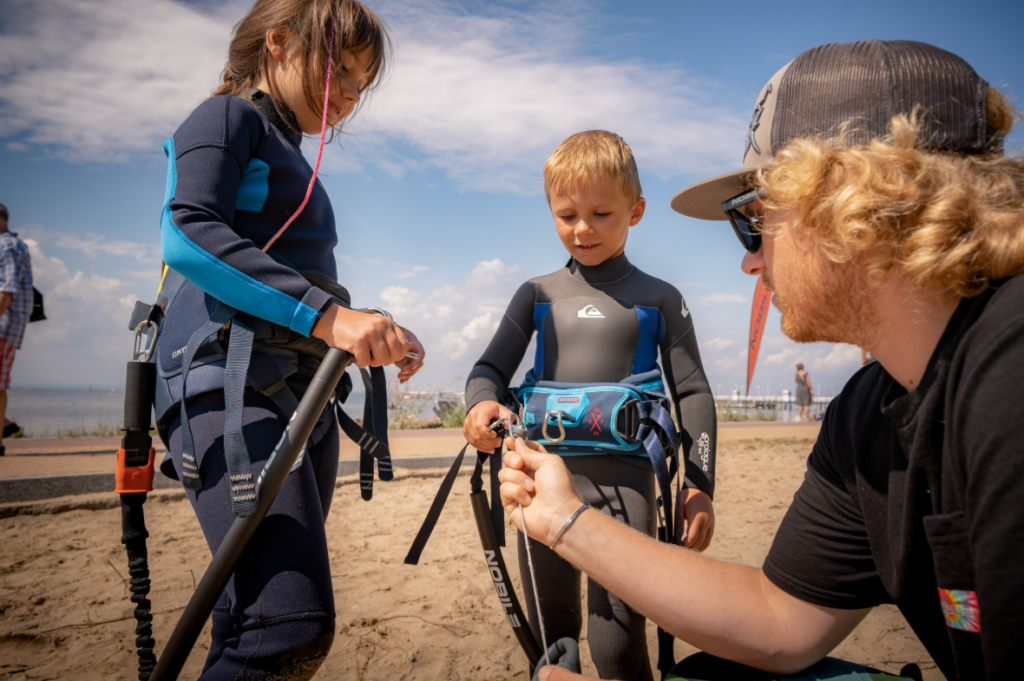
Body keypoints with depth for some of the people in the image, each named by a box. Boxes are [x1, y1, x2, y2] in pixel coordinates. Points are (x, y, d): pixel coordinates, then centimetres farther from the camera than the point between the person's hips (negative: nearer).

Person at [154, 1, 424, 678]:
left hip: (302, 391, 9)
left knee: (256, 622, 10)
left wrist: (375, 334, 11)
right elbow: (188, 230, -17)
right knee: (292, 624, -20)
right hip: (228, 381, -9)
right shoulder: (229, 117, 3)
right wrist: (325, 313, -26)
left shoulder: (295, 163, 27)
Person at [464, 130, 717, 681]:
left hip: (624, 476, -2)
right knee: (549, 635, 11)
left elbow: (693, 394, 6)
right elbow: (491, 368, 10)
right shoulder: (537, 295, 11)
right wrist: (482, 404, -14)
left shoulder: (659, 301, 6)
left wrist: (699, 486, -2)